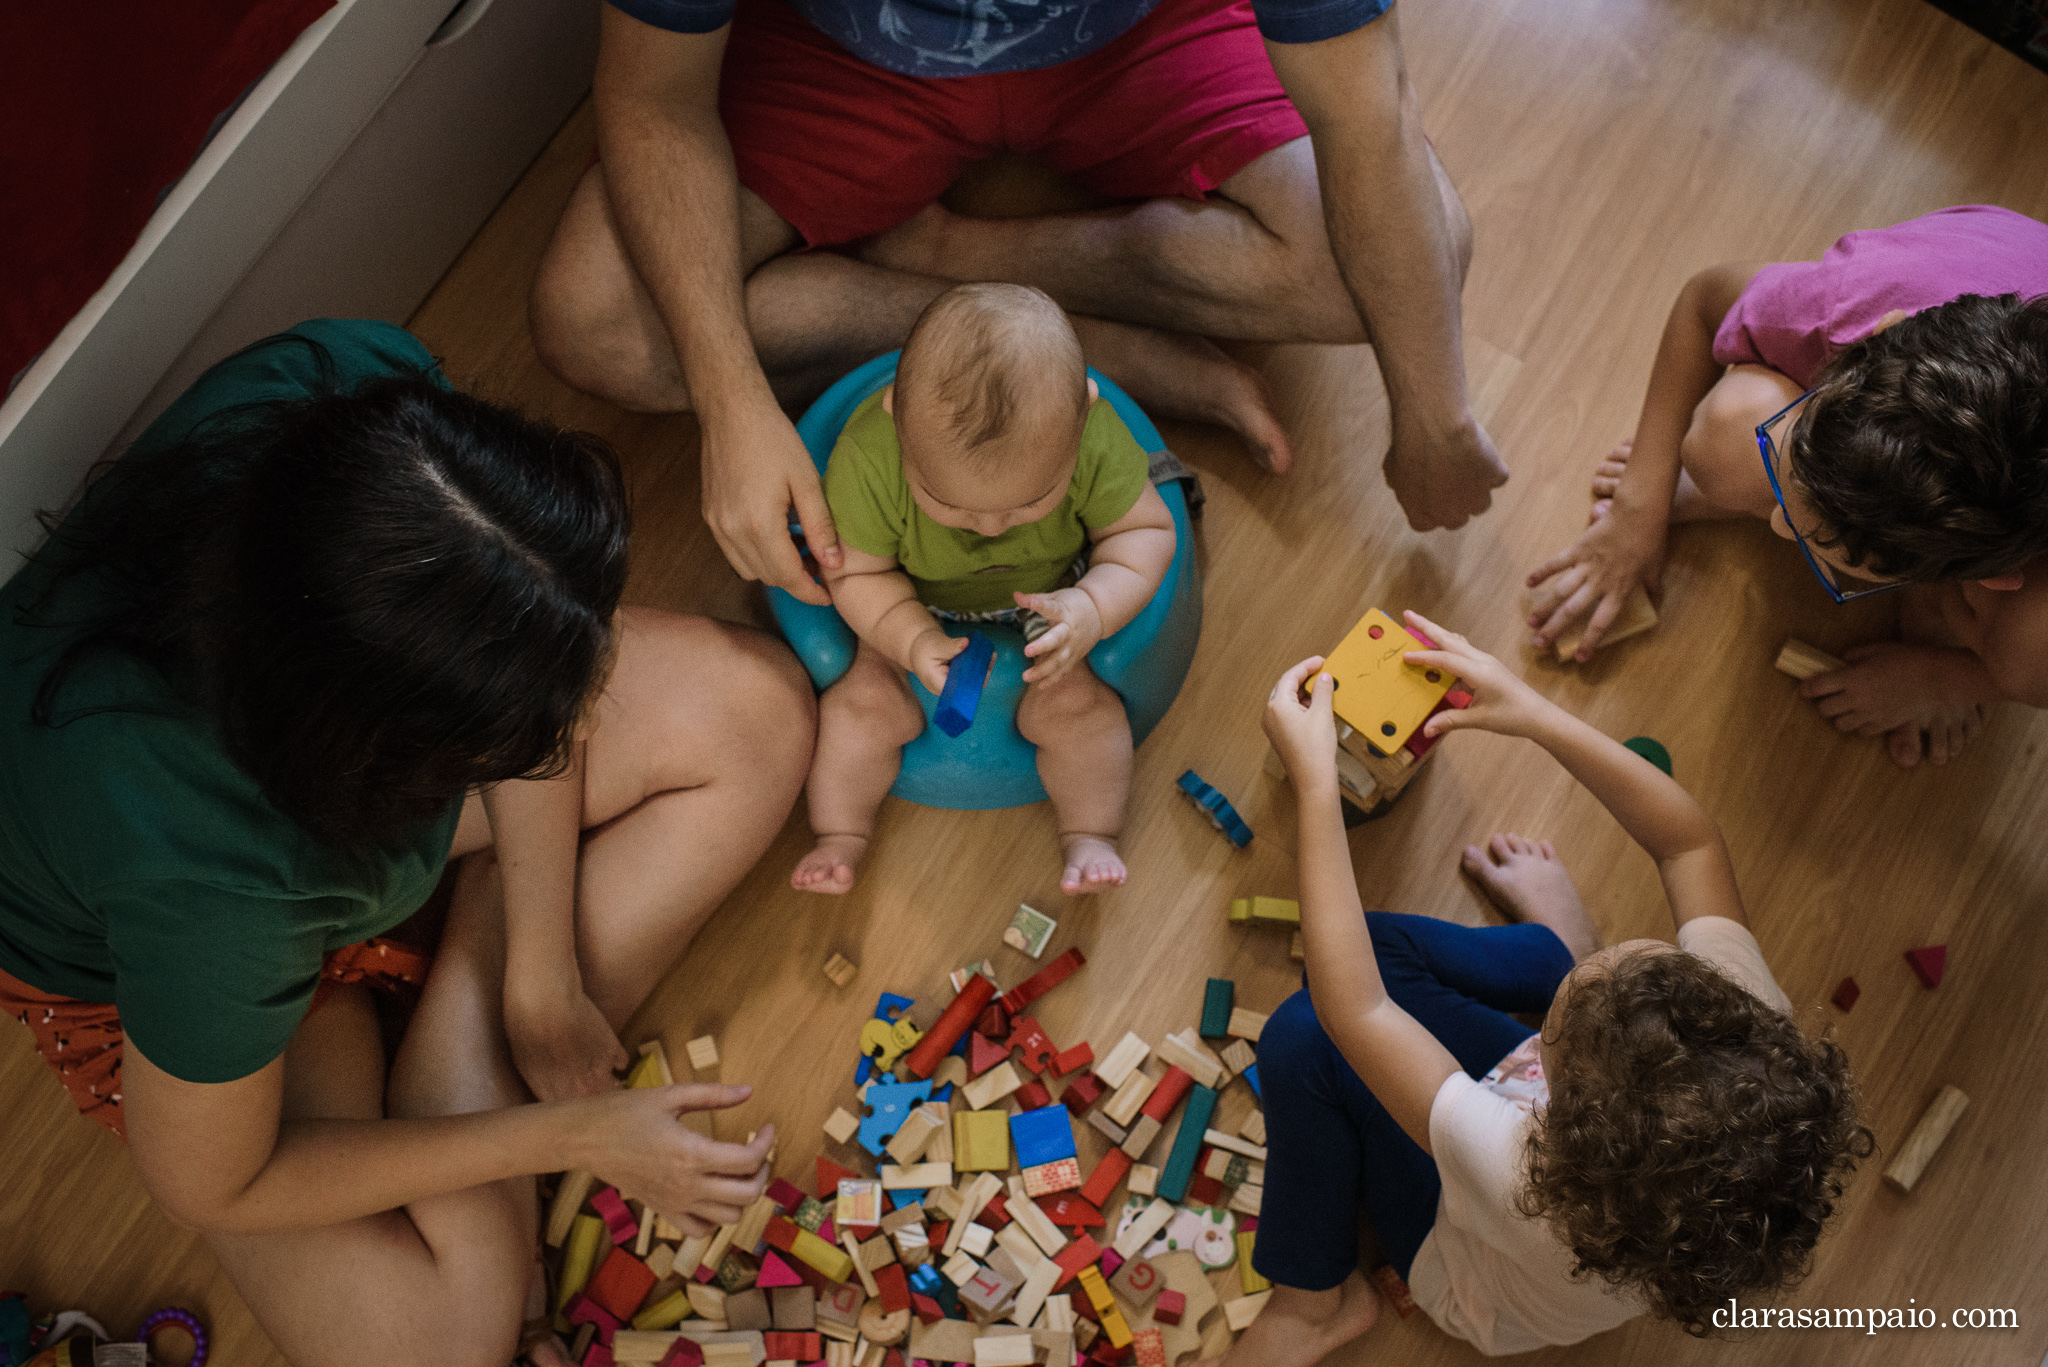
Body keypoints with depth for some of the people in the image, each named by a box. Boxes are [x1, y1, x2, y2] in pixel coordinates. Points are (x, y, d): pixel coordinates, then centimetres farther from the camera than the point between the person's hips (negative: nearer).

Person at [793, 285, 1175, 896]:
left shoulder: (1095, 443, -36)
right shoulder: (867, 460, -38)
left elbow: (1146, 531, -18)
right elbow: (855, 572, -21)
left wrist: (1093, 608, -36)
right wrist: (914, 641, -37)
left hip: (1042, 598, 1)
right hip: (912, 607, 0)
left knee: (1075, 702, -14)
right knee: (867, 700, -13)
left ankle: (1090, 836, 9)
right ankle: (841, 836, 9)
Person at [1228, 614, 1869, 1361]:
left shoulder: (1526, 1187, -50)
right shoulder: (1753, 1032, -37)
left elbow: (1353, 1012, -44)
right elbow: (1691, 842, -21)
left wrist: (1316, 779, -40)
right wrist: (1536, 716, -28)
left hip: (1475, 1283, -4)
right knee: (1373, 944, 4)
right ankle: (1555, 944, 36)